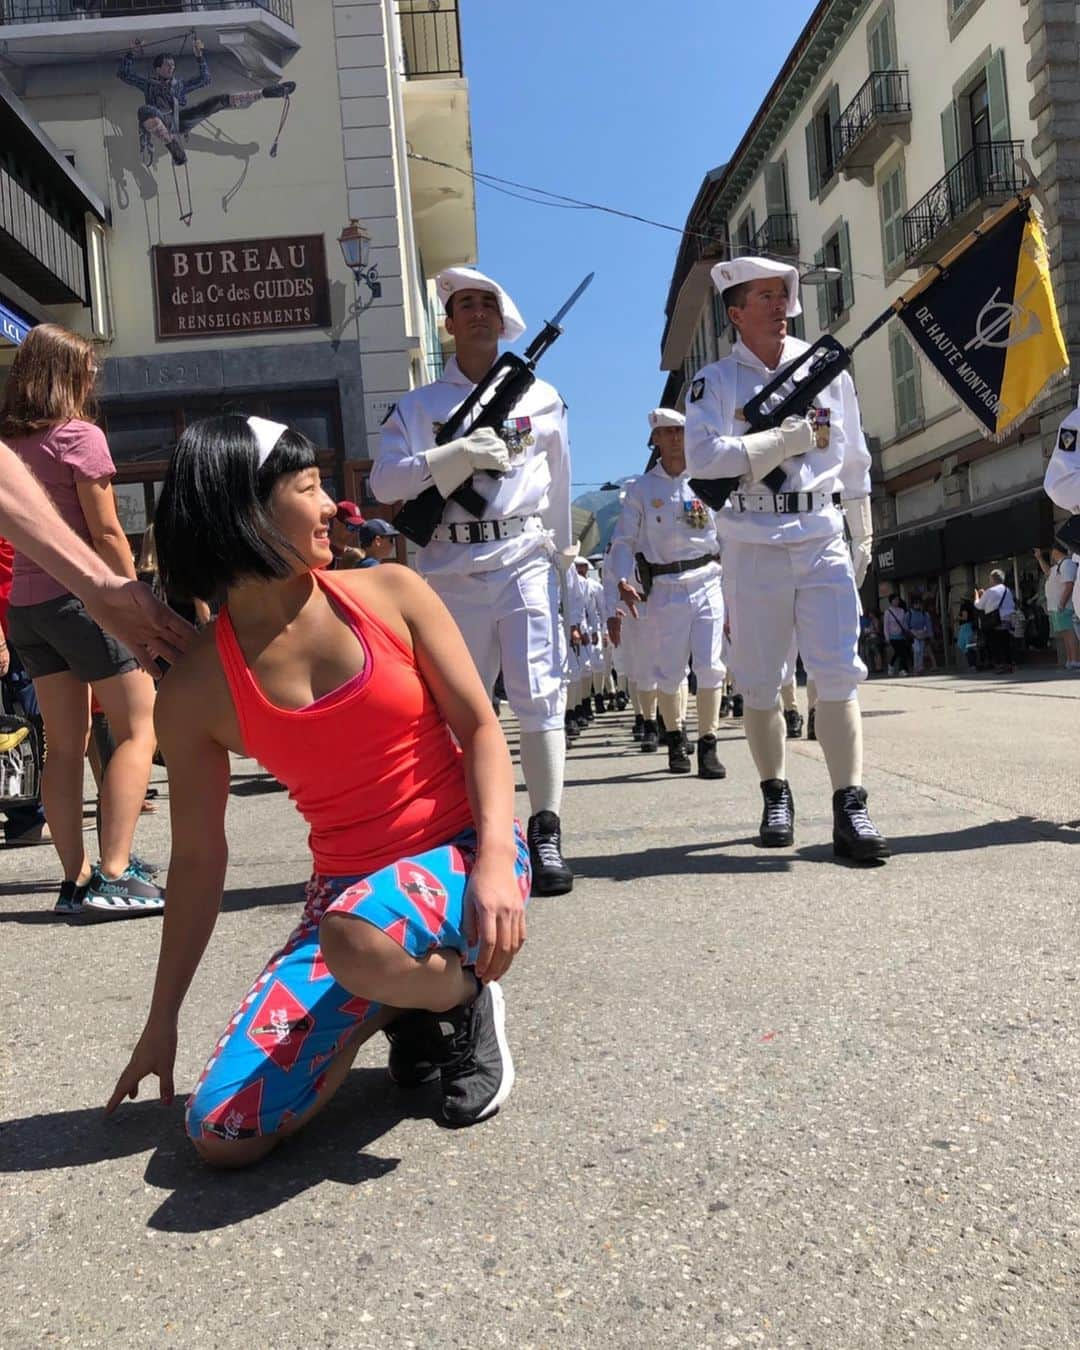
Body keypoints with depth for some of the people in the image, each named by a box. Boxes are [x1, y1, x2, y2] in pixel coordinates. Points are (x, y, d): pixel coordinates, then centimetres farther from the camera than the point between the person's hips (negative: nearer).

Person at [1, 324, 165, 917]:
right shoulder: (79, 435, -9)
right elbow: (107, 533, -12)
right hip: (80, 597, -7)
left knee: (65, 746, 10)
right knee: (138, 729, -1)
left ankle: (76, 879, 12)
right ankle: (113, 875, -8)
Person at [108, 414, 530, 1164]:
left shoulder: (392, 593, -4)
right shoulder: (197, 691, -3)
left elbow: (479, 725, -4)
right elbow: (198, 860, 4)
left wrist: (495, 861, -21)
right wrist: (162, 1021, 9)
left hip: (463, 853, -2)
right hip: (346, 889, 3)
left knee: (356, 940, -39)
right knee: (222, 1133, -12)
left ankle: (463, 997, -3)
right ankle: (400, 1006, 11)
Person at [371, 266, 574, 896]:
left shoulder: (541, 397, 14)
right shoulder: (418, 406, 11)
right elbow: (384, 480, -3)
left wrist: (560, 556, 17)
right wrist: (461, 454, -13)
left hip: (525, 559, 0)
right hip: (450, 571, 1)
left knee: (539, 691, -9)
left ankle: (546, 833, -5)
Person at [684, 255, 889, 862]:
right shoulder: (714, 382, 1)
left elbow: (854, 459, 15)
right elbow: (703, 457, -16)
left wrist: (863, 535, 14)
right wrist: (789, 437, -16)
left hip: (824, 542, 2)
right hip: (753, 547, -1)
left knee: (839, 674, -6)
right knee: (760, 682, 5)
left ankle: (850, 806, -4)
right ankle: (776, 795, 21)